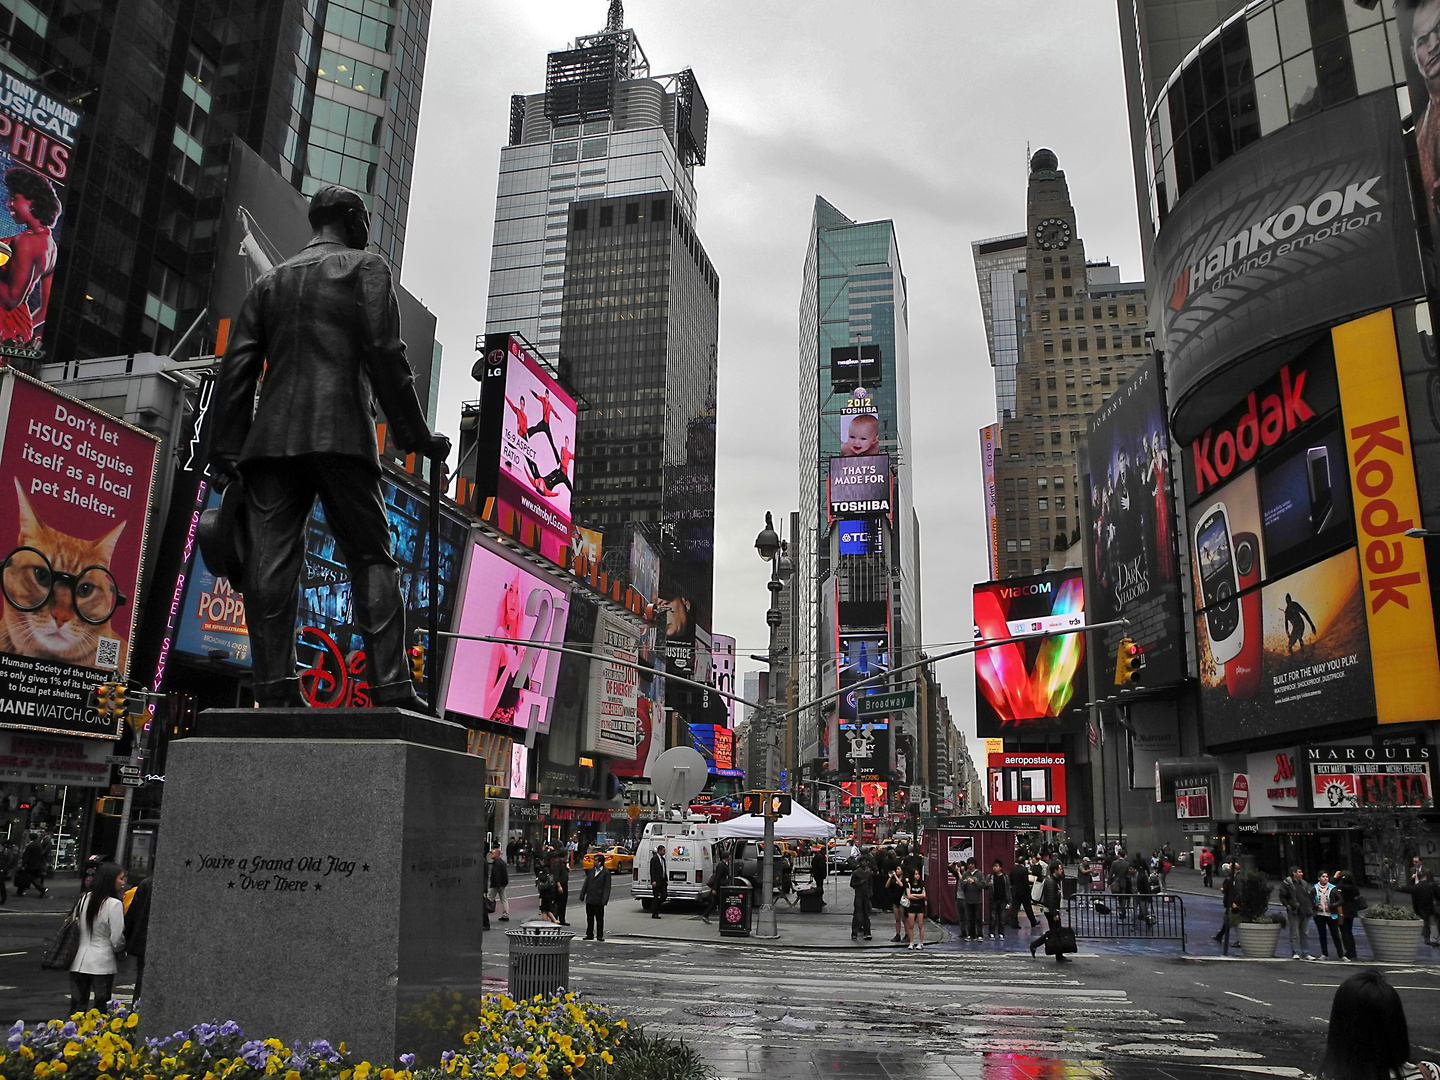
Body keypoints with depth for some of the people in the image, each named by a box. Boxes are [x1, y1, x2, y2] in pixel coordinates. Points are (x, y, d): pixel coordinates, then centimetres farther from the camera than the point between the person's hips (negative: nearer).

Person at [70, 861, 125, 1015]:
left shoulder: (84, 898, 4)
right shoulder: (114, 904, -14)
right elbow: (117, 940, -12)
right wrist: (121, 951, 8)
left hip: (79, 961, 5)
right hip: (102, 963, -5)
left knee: (78, 1005, 13)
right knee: (101, 1008, 4)